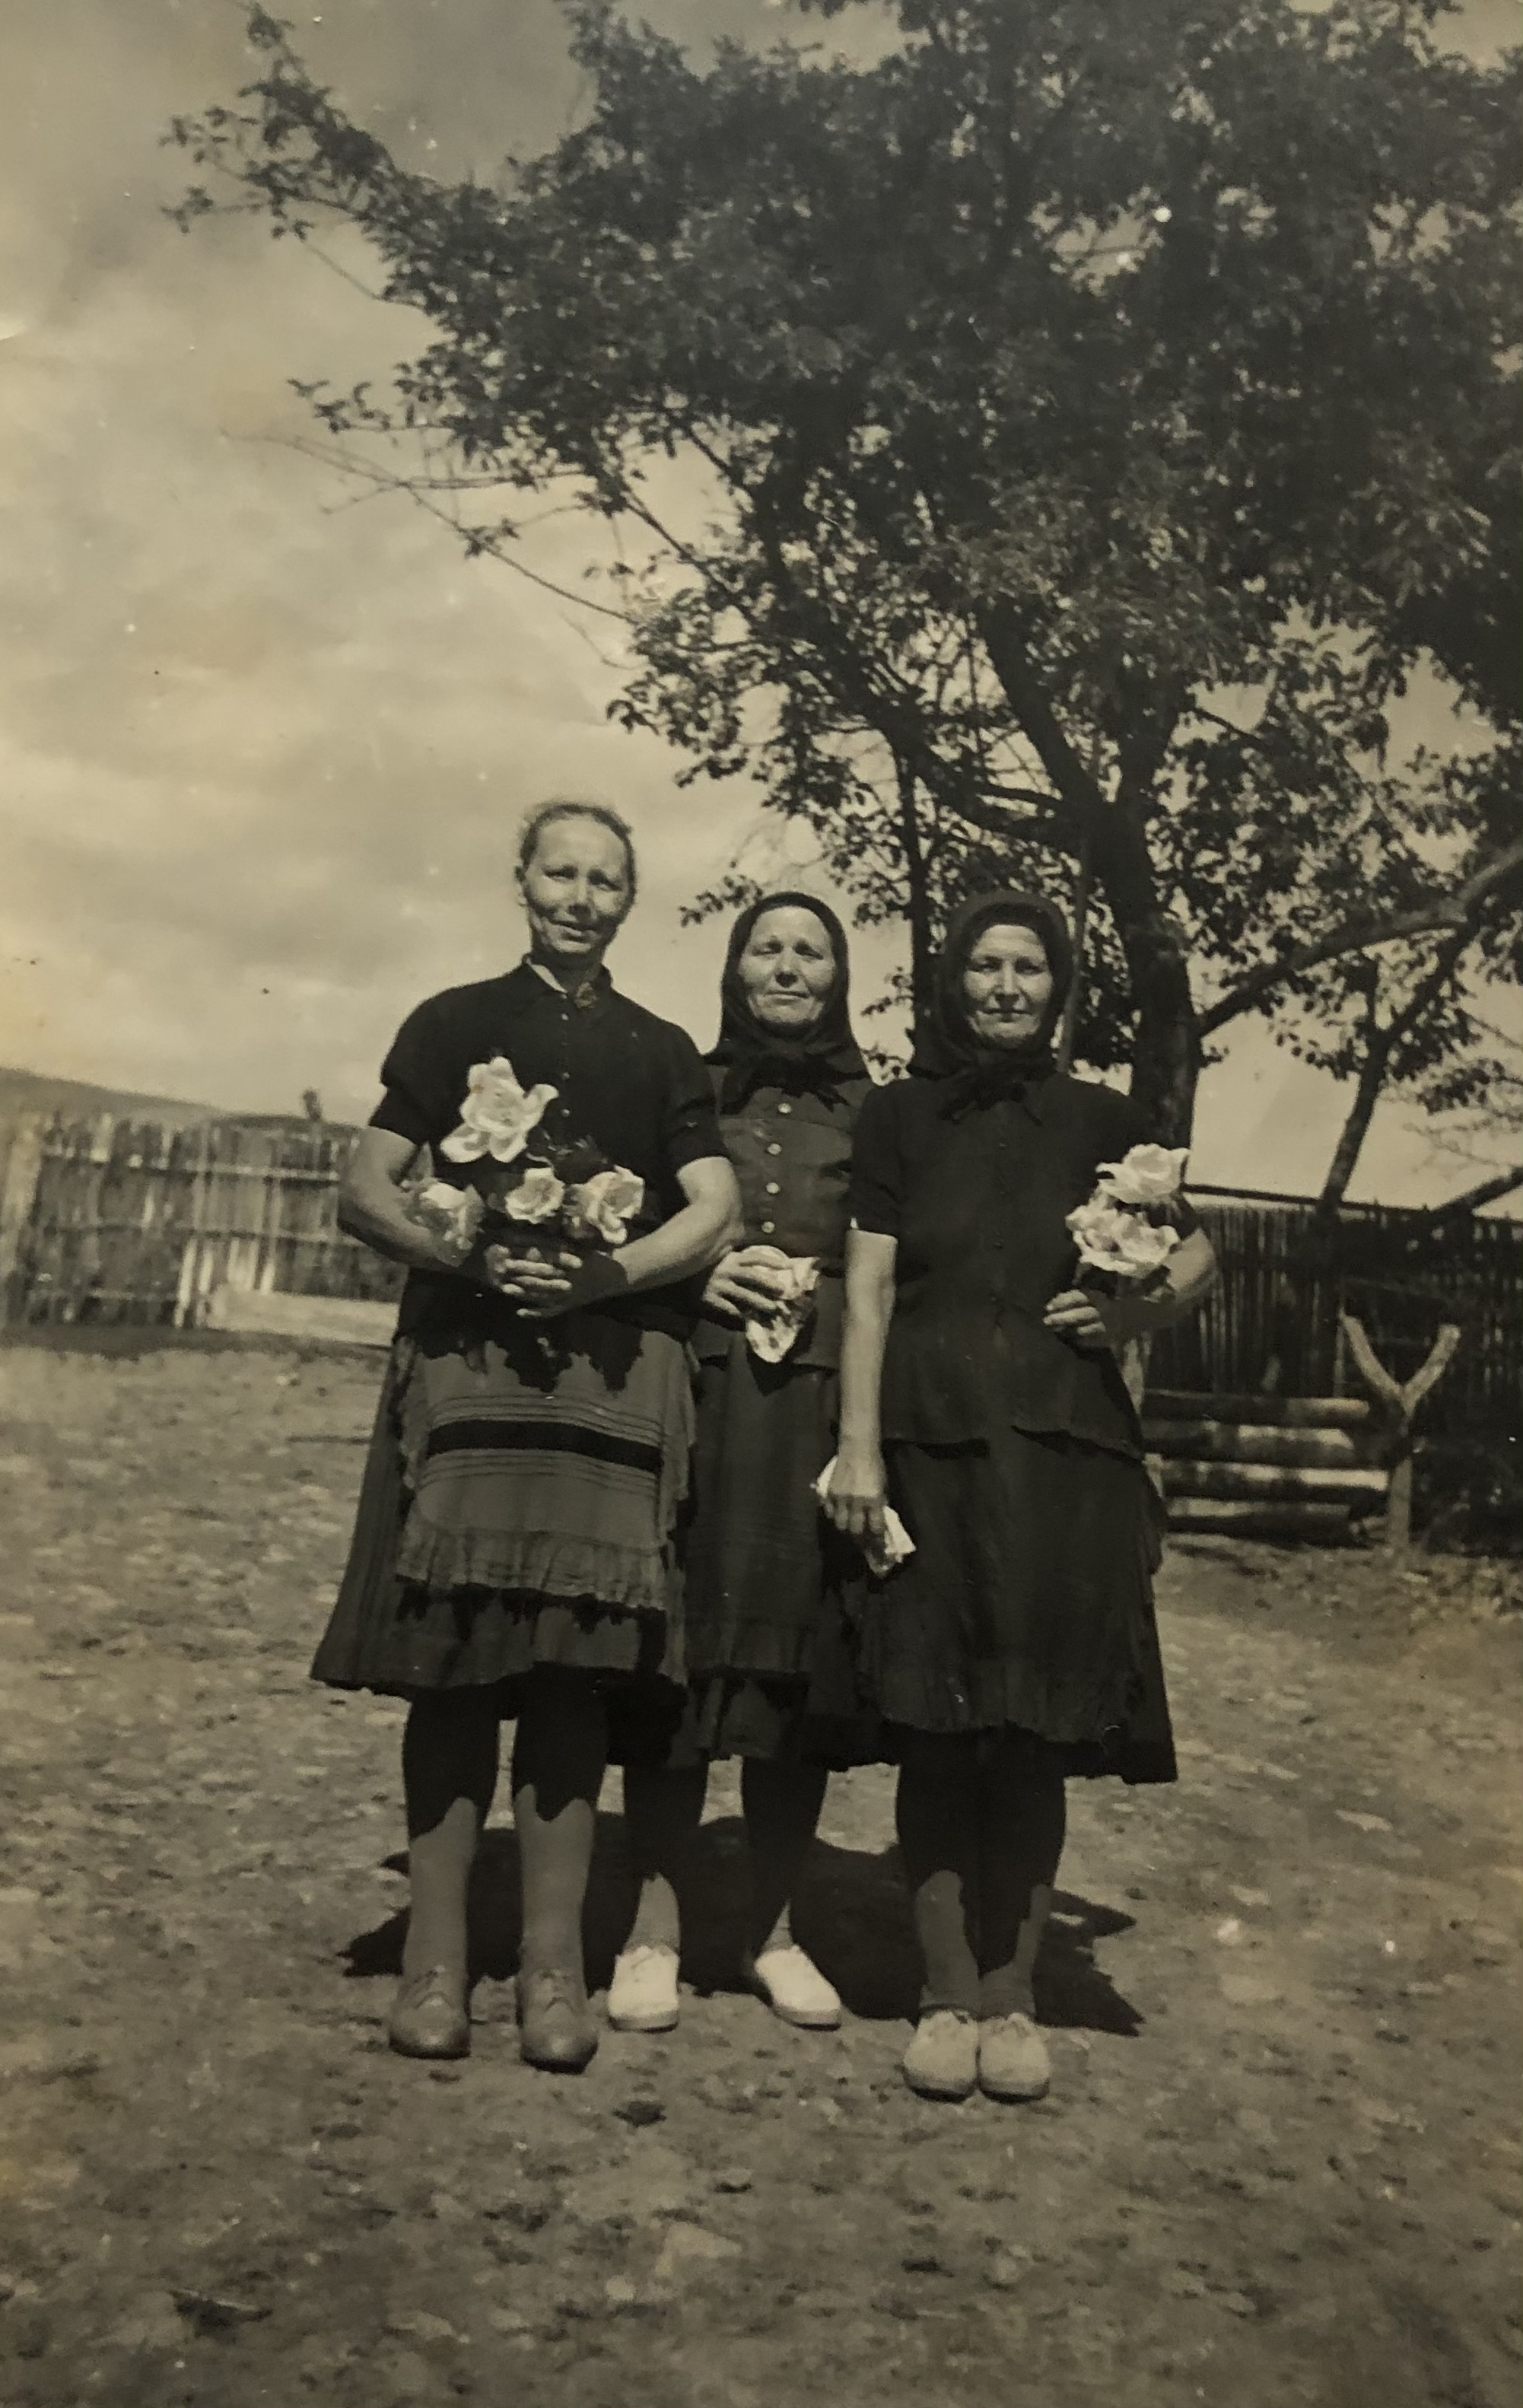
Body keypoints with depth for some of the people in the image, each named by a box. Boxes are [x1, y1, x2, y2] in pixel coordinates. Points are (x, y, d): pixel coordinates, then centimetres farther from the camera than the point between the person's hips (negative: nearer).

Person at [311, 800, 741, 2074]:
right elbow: (367, 1190, 6)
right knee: (456, 1654, -5)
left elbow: (716, 1214, 6)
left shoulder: (663, 1051, 17)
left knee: (574, 1659, -2)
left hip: (617, 1361, 1)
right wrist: (473, 1256, -13)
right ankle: (436, 1954, 5)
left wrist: (600, 1275, -12)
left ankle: (555, 1958, 5)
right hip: (466, 1352, -1)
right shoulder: (454, 1023, 13)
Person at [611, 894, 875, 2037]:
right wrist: (696, 1275, -6)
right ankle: (657, 1924, 12)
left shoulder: (871, 1113, 12)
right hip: (694, 1389, -1)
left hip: (822, 1398, 1)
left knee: (802, 1653, 4)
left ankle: (776, 1927, 18)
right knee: (681, 1641, -1)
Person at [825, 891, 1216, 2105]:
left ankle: (1011, 1997, 18)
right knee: (938, 1729, 1)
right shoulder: (902, 1114, 7)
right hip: (932, 1440, 0)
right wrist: (857, 1448, -5)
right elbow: (869, 1287, 2)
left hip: (1064, 1447, 1)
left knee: (1038, 1733, 3)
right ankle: (948, 1995, 16)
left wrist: (1141, 1312, -4)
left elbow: (1200, 1249, 17)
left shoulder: (1100, 1119, 9)